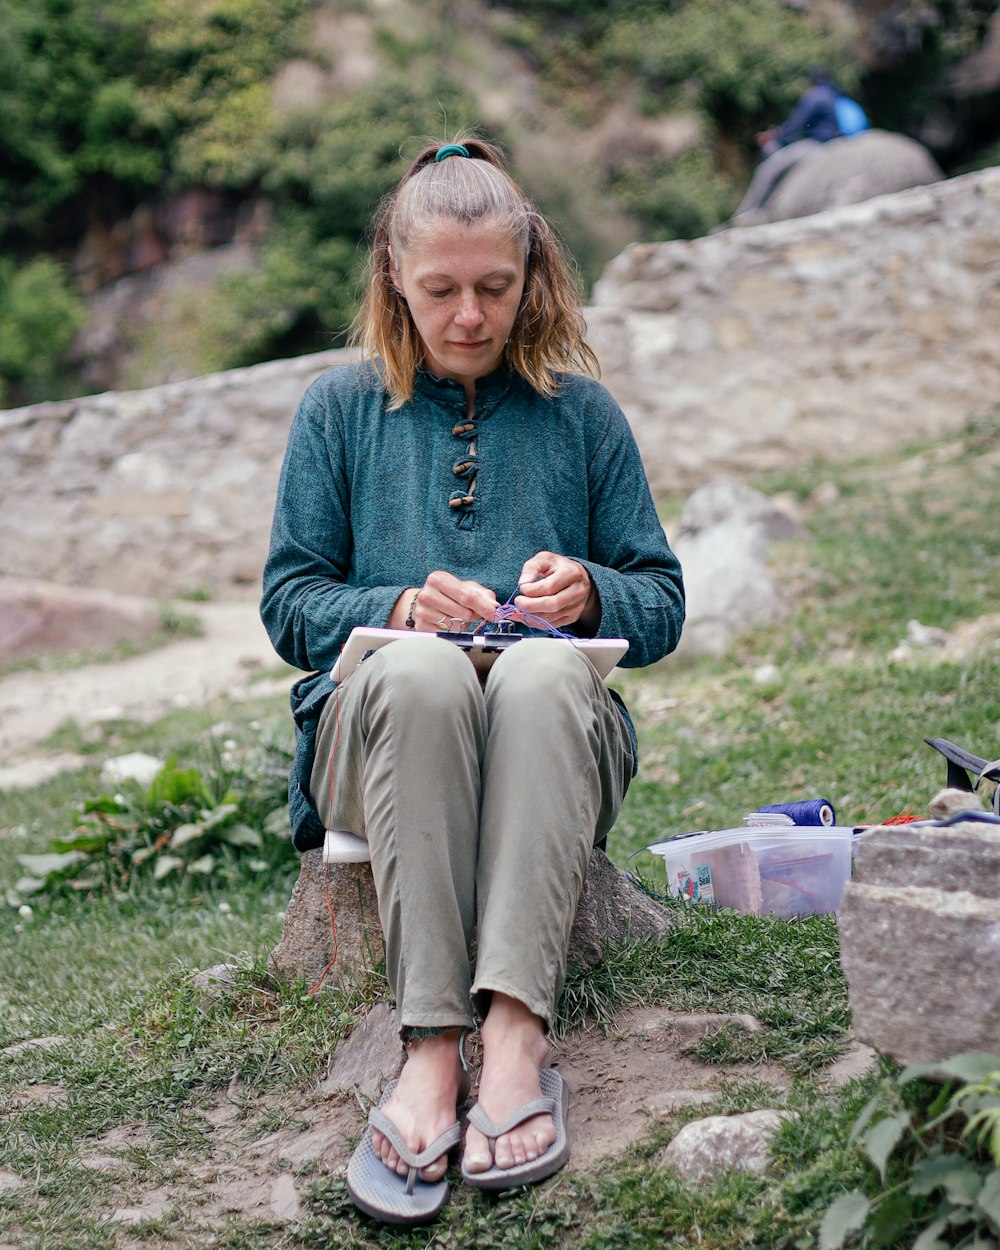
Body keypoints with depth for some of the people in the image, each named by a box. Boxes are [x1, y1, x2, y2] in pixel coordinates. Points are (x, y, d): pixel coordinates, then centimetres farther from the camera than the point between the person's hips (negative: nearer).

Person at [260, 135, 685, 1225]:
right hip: (376, 726, 0)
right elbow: (288, 603, 9)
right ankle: (433, 1044, -43)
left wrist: (590, 595, -11)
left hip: (554, 729, 1)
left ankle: (516, 1029, -46)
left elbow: (662, 607, 12)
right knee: (421, 669, -37)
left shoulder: (581, 412, 13)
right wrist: (400, 607, -11)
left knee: (544, 669, -37)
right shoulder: (339, 409, 13)